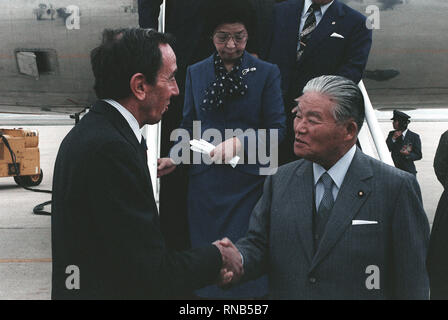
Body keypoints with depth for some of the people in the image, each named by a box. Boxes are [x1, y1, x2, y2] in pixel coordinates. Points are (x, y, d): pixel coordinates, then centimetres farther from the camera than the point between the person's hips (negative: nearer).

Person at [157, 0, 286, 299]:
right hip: (206, 182, 3)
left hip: (248, 181, -2)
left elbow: (277, 128, -4)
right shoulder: (196, 72, 7)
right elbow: (189, 126, 12)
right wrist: (174, 158, -4)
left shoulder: (267, 73, 0)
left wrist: (239, 143, -18)